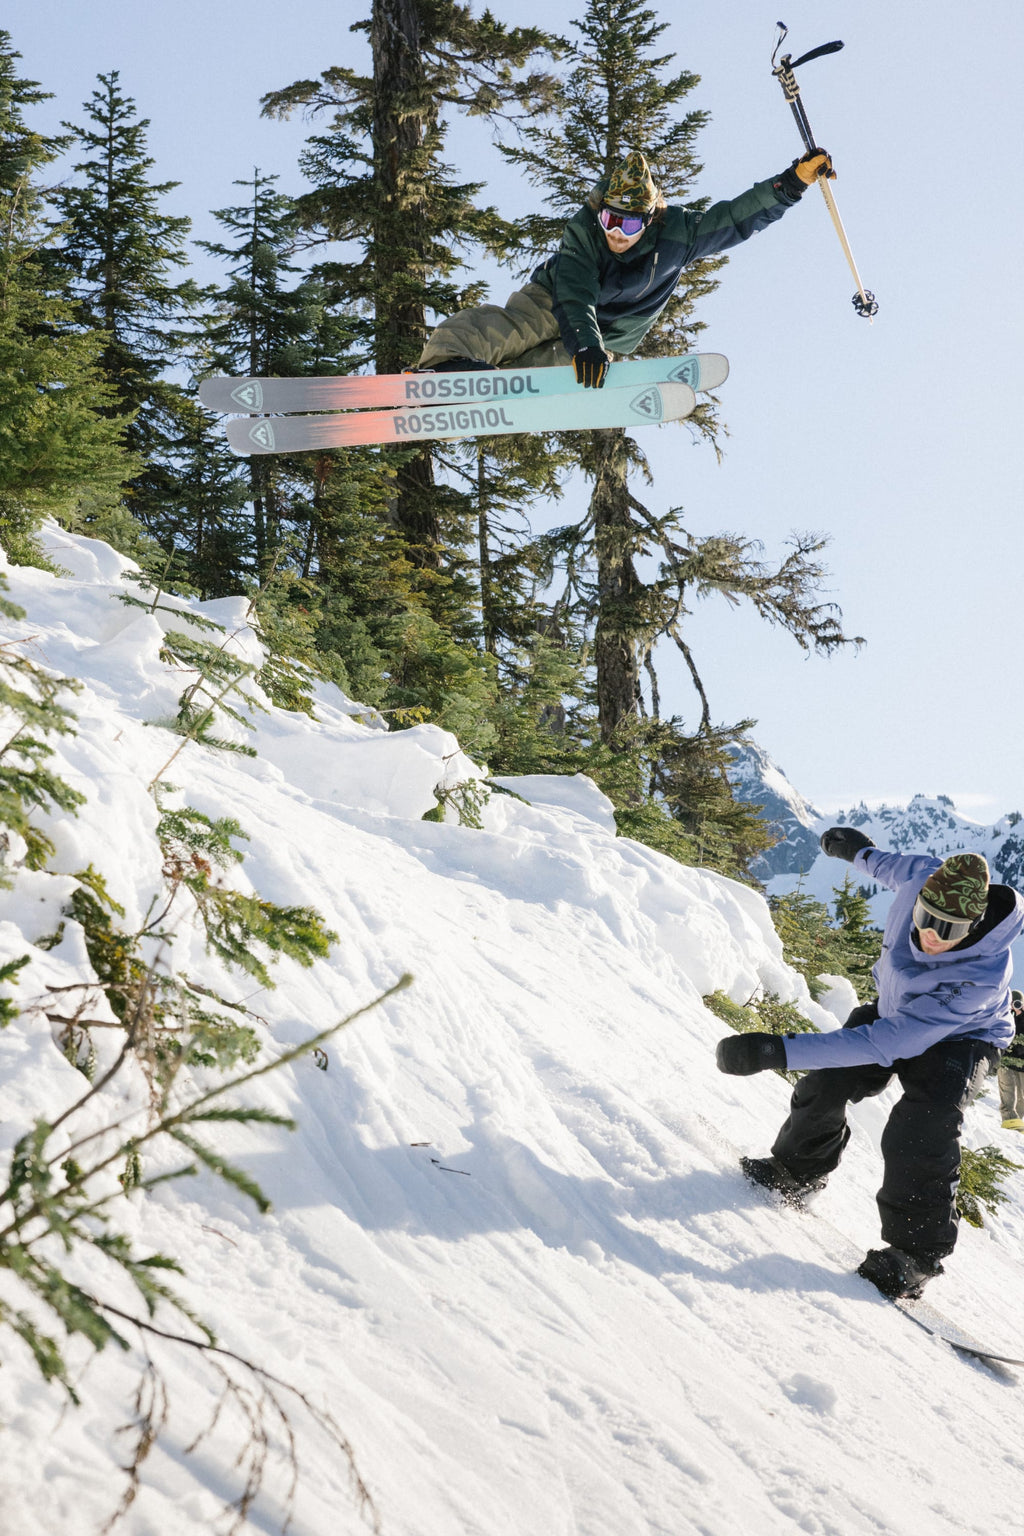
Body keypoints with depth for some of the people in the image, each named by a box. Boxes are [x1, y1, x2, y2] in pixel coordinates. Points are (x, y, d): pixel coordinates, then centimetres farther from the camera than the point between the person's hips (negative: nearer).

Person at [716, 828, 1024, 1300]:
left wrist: (779, 1051, -52)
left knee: (918, 1136, -26)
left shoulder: (982, 978, -45)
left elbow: (888, 1043, -47)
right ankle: (796, 1172, 26)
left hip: (958, 1039, -6)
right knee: (824, 1085, -2)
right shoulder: (923, 878, -32)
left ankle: (916, 1253, -10)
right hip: (894, 1008, 6)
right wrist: (862, 852, 22)